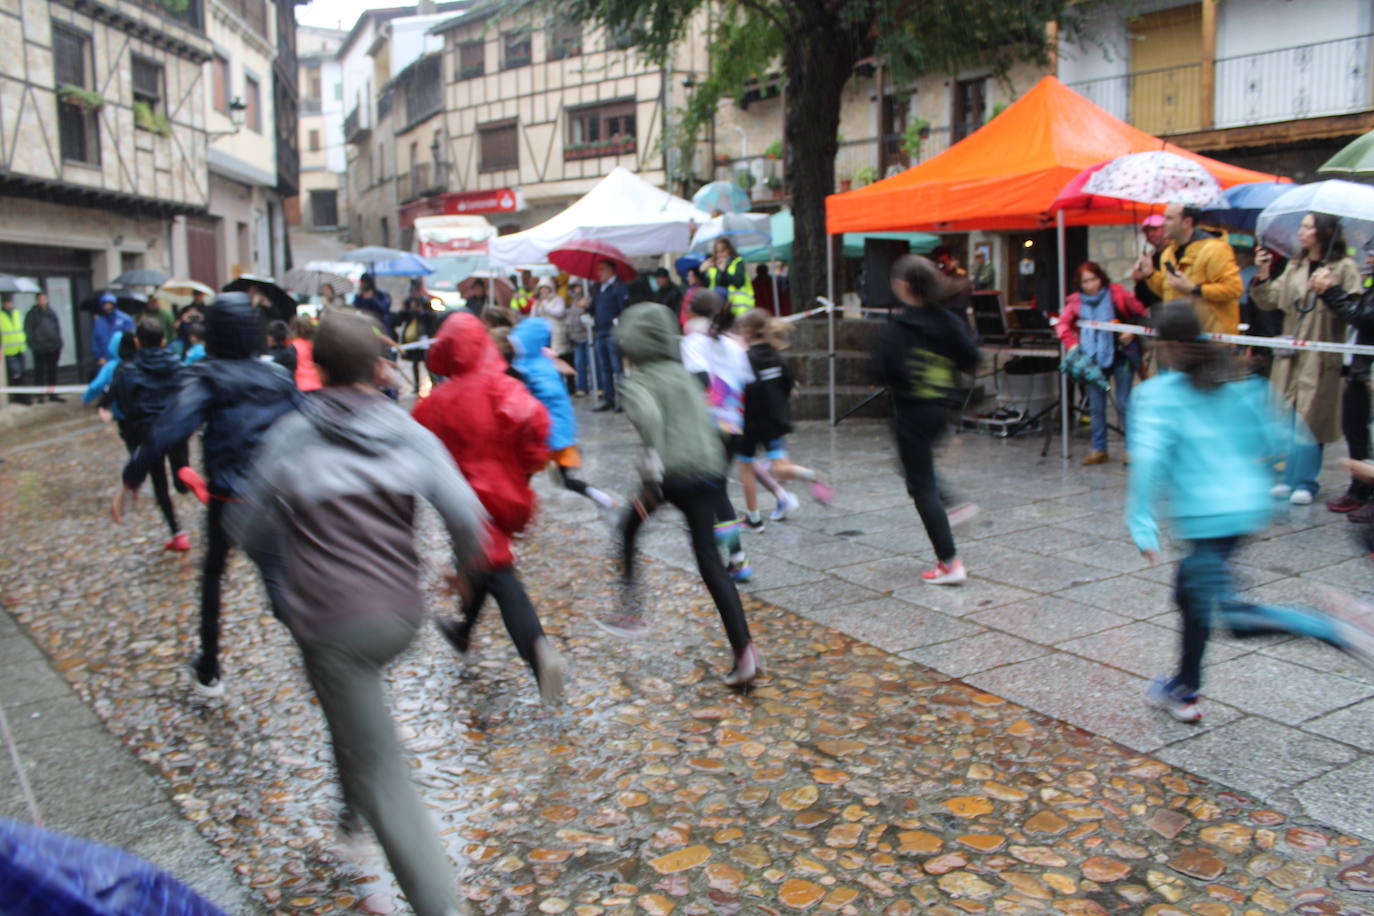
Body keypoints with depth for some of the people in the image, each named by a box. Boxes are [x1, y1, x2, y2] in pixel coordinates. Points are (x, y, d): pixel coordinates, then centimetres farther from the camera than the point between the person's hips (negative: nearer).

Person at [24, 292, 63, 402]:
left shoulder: (51, 312, 12)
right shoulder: (32, 314, -1)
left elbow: (58, 327, 17)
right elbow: (28, 330, -2)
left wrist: (58, 342, 8)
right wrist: (32, 344, -11)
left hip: (53, 347, 4)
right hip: (40, 348, -4)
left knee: (52, 371, 9)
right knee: (39, 371, 0)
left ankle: (53, 394, 16)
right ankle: (39, 394, 5)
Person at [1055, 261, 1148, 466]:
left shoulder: (1117, 294, -1)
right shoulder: (1076, 301, 4)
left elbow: (1141, 314, 6)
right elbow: (1062, 324, 1)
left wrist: (1132, 332, -8)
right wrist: (1072, 344, -13)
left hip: (1120, 355, -2)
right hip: (1093, 358, 3)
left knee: (1123, 404, -2)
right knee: (1096, 406, 5)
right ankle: (1099, 449, 14)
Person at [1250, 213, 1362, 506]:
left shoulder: (1344, 268, -3)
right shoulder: (1294, 267, 14)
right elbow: (1270, 300, 9)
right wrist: (1262, 276, -4)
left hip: (1321, 357, -5)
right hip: (1291, 355, 5)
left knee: (1309, 420, -3)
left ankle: (1305, 482, 4)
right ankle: (1290, 478, 15)